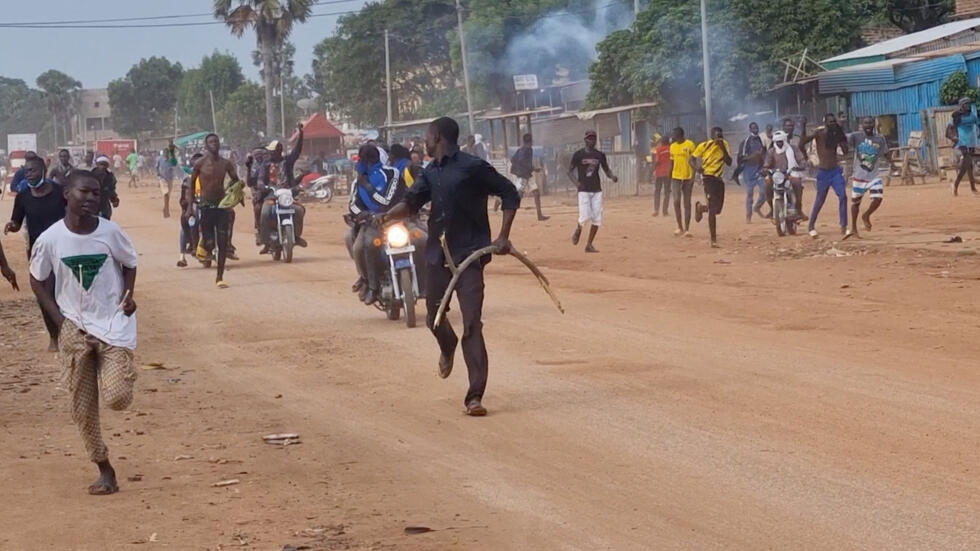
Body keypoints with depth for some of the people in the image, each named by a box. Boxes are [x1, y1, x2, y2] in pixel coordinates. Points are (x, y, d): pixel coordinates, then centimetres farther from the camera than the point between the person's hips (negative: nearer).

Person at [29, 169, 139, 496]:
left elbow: (130, 264, 9)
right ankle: (104, 470, 20)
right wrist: (59, 319, -4)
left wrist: (128, 294, -8)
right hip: (74, 328, 1)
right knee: (83, 408, 4)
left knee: (116, 398, -16)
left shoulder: (110, 232, -10)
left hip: (114, 323, -1)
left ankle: (125, 372, 20)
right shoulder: (50, 239, -10)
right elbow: (37, 280, 5)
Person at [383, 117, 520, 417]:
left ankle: (475, 396, -10)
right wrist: (387, 216, -14)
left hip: (468, 256, -7)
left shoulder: (472, 167, -10)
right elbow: (412, 202, 7)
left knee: (472, 326, -11)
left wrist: (503, 237, -12)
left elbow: (510, 194, -6)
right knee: (434, 317, 17)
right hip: (437, 254, 7)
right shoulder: (430, 172, 12)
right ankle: (447, 348, 52)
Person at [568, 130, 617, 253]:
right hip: (584, 190, -4)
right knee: (585, 217, -14)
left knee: (597, 219, -1)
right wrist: (575, 182, -17)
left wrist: (612, 176, -7)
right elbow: (570, 171, 1)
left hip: (597, 190, 4)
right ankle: (578, 230, 21)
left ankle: (589, 245, 11)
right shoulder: (579, 154, -3)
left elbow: (606, 170, 15)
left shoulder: (600, 155, 7)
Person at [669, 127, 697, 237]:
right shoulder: (673, 146, 10)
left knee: (687, 203, 1)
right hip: (676, 178, 4)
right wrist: (669, 180, 14)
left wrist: (693, 177, -17)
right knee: (676, 201, -7)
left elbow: (693, 161, -8)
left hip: (687, 178, -4)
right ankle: (680, 227, 6)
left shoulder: (690, 145, -7)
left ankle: (687, 229, 5)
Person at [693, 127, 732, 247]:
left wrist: (723, 148, -14)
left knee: (717, 209, 12)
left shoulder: (725, 145, 4)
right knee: (713, 210, -12)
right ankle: (713, 240, -8)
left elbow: (729, 163, -4)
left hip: (719, 179, 5)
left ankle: (700, 208, 46)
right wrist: (697, 168, -18)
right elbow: (692, 158, 1)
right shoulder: (704, 145, -7)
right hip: (708, 177, -5)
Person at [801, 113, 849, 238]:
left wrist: (841, 136, -5)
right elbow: (802, 143, -11)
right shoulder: (819, 133, -9)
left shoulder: (836, 134, 5)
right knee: (819, 201, 7)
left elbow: (845, 151, 3)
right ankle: (811, 226, 23)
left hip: (836, 170, 4)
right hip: (823, 171, -3)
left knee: (843, 196, -11)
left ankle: (843, 226, -9)